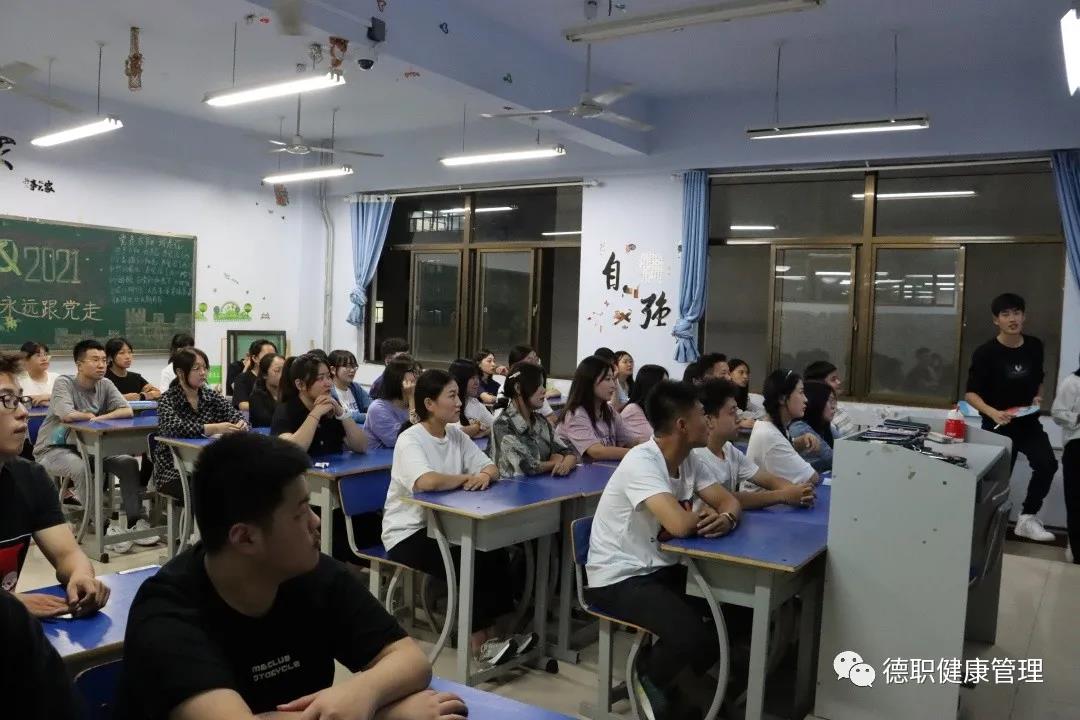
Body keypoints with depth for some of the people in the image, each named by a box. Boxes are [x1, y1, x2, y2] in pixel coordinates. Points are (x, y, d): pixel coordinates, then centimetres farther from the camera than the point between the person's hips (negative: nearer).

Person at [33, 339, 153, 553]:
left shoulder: (105, 385, 1)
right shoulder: (64, 383, -14)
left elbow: (127, 411, -10)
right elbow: (67, 415, -31)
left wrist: (99, 418, -23)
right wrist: (91, 416, -13)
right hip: (53, 449, -6)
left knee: (129, 463, -13)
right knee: (86, 469, -34)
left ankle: (135, 521, -7)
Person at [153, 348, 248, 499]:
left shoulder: (212, 395, 8)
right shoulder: (168, 400, -5)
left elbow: (235, 415, -2)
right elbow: (174, 427, -25)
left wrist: (240, 425, -27)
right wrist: (213, 428, -36)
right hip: (174, 472, -4)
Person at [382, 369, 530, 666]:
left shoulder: (457, 435, 5)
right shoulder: (410, 440, -18)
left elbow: (491, 468, 6)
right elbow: (427, 482, -37)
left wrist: (485, 475, -20)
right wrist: (467, 478, -20)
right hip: (407, 533, -7)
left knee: (495, 553, -15)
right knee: (469, 563, -23)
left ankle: (489, 634, -8)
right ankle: (479, 642, -9)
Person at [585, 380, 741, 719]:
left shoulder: (690, 460, 2)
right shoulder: (641, 462, -26)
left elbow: (729, 501, 7)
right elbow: (680, 525, -36)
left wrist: (726, 519, -18)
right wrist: (704, 515, -11)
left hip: (662, 568, 9)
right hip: (619, 578, -9)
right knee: (690, 634, -27)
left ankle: (676, 676, 21)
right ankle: (647, 678, 7)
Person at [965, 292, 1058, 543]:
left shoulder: (1035, 346, 1)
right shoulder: (985, 353, -14)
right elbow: (970, 394, -13)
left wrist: (1038, 397, -1)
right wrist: (992, 412, -29)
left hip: (1029, 422, 4)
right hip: (998, 426, -3)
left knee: (1047, 465, -17)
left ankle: (1027, 517, -1)